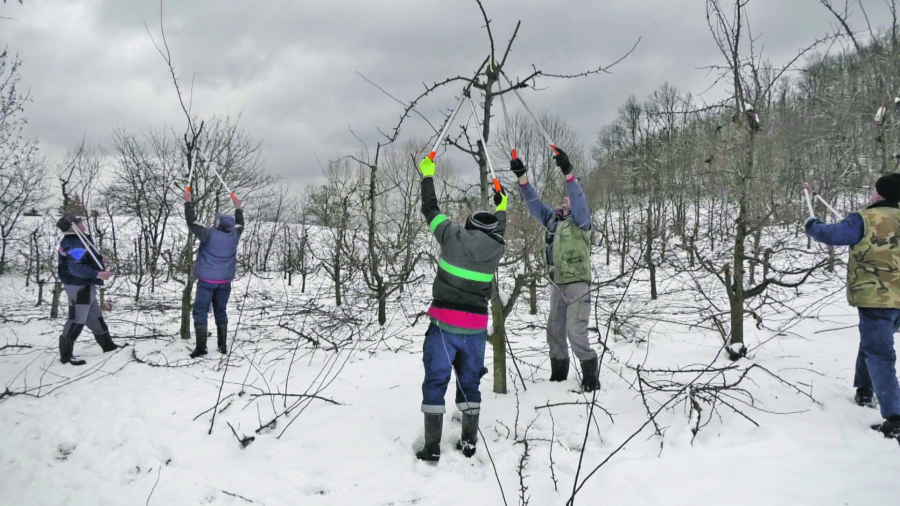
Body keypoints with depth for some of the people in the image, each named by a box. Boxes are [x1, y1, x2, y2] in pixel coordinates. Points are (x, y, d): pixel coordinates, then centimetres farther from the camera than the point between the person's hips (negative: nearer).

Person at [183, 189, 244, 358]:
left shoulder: (209, 234, -16)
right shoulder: (234, 235, -2)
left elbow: (192, 222, -11)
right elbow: (239, 224, 19)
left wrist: (188, 202, -2)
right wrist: (238, 208, 32)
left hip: (207, 280, -5)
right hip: (225, 281, 5)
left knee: (200, 311, -2)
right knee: (221, 311, 14)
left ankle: (201, 346, -10)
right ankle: (222, 345, 15)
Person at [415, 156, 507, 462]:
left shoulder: (453, 237, -5)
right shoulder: (496, 249, 2)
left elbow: (430, 209, 8)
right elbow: (499, 231, 27)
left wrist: (427, 175, 24)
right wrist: (502, 209, 47)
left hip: (444, 324, -3)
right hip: (476, 327, 3)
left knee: (435, 383, 4)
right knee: (469, 384, 17)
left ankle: (432, 447, 3)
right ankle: (469, 443, 21)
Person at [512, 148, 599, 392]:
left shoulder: (581, 219, -7)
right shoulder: (554, 218, 12)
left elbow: (579, 199, -25)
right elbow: (534, 203, 11)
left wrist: (568, 172, -37)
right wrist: (522, 176, -1)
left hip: (577, 283, -8)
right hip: (557, 284, 8)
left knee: (576, 333, -13)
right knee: (554, 331, 13)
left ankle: (591, 378, -1)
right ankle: (558, 377, 26)